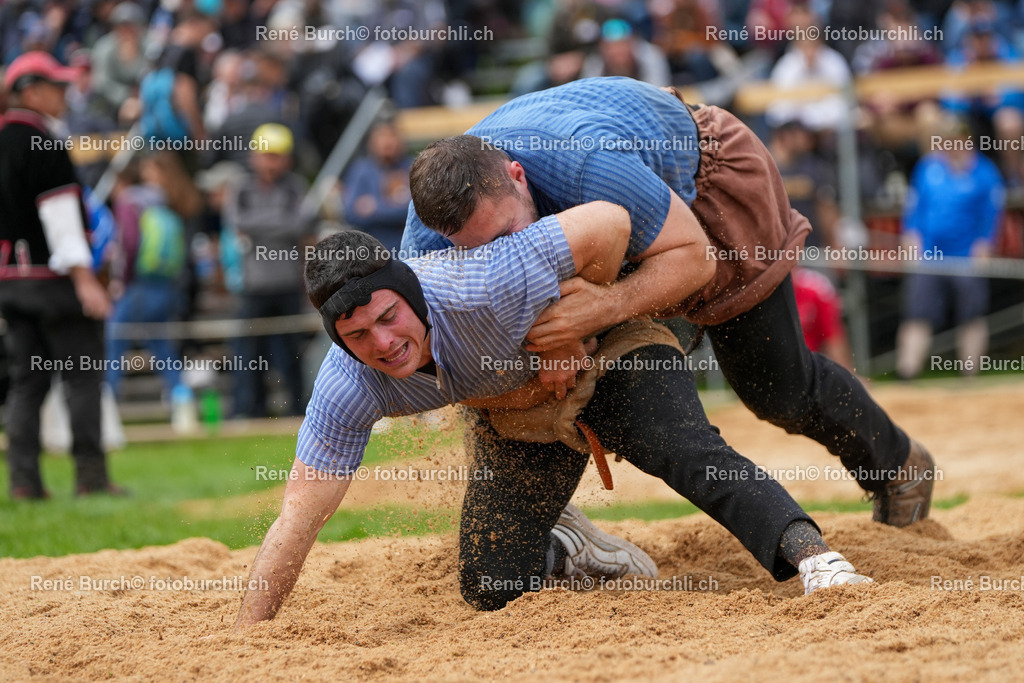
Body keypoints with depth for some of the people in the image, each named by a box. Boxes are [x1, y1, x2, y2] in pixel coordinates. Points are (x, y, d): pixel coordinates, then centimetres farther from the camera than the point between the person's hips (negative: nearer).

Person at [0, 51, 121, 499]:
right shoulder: (42, 146, -12)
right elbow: (60, 218, -17)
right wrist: (84, 280, -19)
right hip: (51, 275, -8)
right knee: (83, 373, -2)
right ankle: (90, 474, -4)